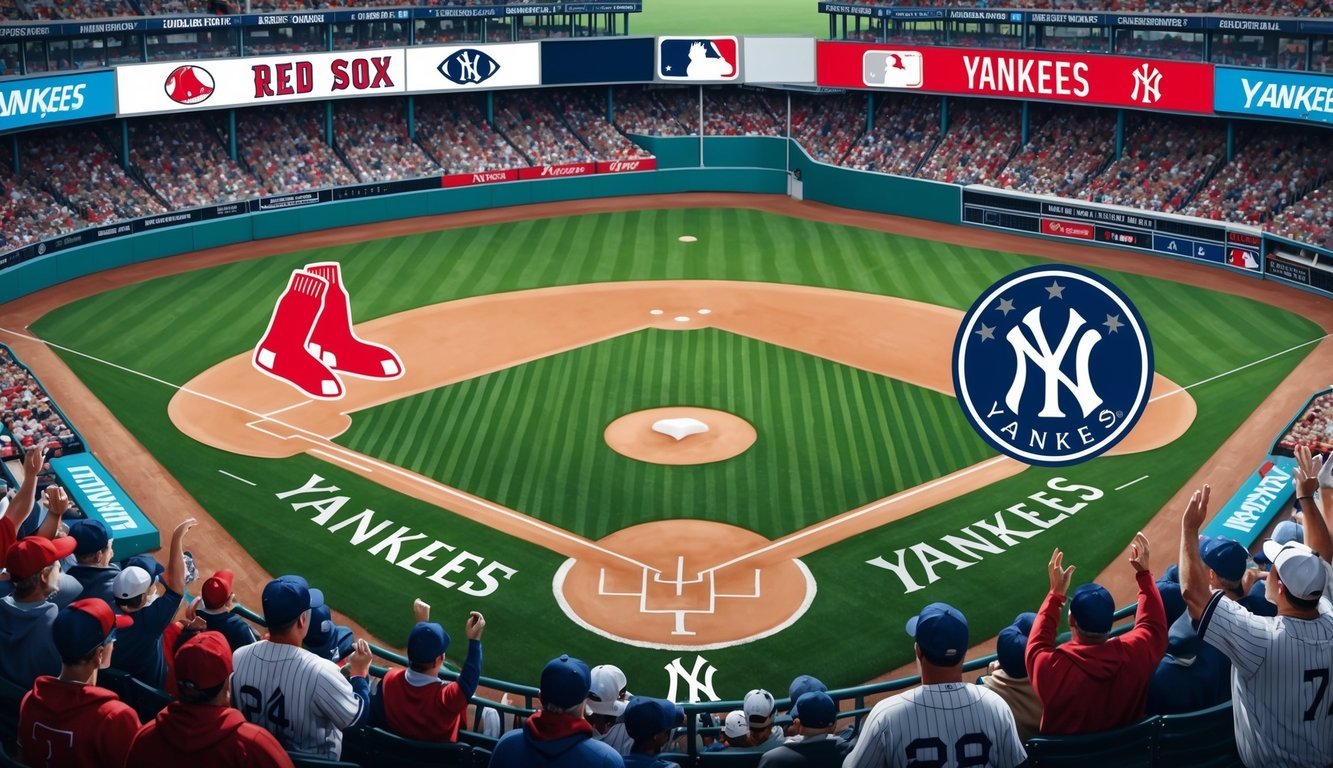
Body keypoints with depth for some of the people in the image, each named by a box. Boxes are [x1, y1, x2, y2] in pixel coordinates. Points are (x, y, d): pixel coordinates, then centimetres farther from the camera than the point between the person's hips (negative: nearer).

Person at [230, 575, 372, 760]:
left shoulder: (237, 658, -19)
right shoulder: (320, 671, -34)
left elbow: (235, 708, 0)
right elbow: (357, 718, -20)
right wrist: (359, 671, -5)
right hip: (315, 761, -5)